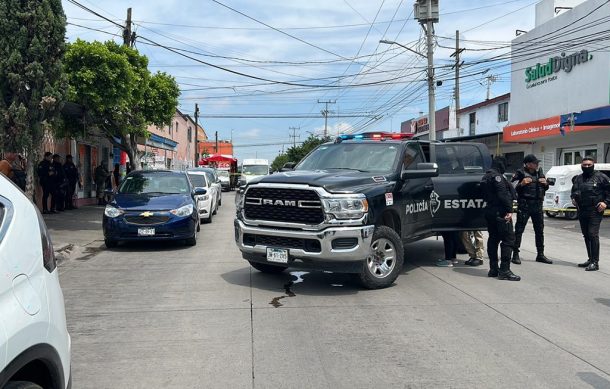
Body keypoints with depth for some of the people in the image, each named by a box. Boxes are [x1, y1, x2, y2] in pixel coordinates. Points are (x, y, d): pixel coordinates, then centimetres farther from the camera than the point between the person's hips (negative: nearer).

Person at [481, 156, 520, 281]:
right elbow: (503, 194, -20)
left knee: (493, 239, 14)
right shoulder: (496, 176, -12)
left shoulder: (486, 176, 18)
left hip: (489, 211, 10)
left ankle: (493, 269, 17)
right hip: (500, 212, -10)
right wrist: (509, 210, -22)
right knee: (508, 239, -8)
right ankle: (504, 270, -10)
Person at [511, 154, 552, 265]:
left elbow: (545, 188, 24)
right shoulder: (521, 173, -7)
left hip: (538, 205, 7)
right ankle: (515, 254, 3)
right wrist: (521, 184, -28)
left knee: (540, 230, 12)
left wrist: (545, 184, 2)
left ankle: (540, 254, 22)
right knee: (519, 230, -3)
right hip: (524, 205, -6)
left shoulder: (540, 172, 12)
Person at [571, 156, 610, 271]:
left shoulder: (601, 177, -3)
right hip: (582, 212, 6)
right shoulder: (578, 179, 14)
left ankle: (595, 262, -9)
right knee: (586, 235, 12)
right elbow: (573, 191, 29)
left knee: (593, 235, -12)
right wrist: (573, 198, 11)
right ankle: (590, 259, 24)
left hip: (595, 211, -6)